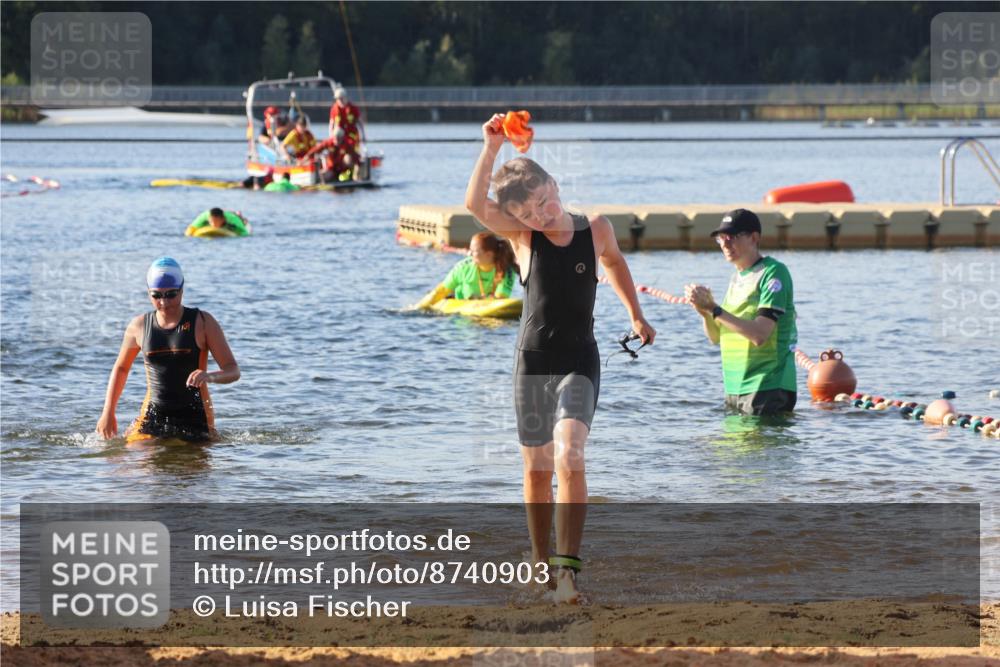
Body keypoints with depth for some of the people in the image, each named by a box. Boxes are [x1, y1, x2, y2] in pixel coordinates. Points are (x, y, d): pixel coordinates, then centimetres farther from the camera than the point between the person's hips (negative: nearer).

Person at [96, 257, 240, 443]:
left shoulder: (202, 323, -3)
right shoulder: (139, 327, 5)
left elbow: (233, 371, -5)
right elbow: (121, 368, 22)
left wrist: (210, 376, -28)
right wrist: (108, 413, 15)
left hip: (194, 420, -1)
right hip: (151, 418, 1)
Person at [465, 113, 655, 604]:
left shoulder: (595, 230, -2)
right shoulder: (522, 237, -6)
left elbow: (614, 261, 22)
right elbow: (475, 204, -23)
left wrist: (635, 315, 25)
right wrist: (491, 149, -32)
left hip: (579, 362, -1)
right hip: (533, 361, 1)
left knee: (569, 457, -20)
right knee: (537, 468, 10)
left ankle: (568, 565, -25)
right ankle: (541, 563, 26)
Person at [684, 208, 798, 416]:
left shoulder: (773, 272, -10)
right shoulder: (737, 277, 15)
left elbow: (760, 334, -21)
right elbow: (716, 337, 16)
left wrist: (713, 308, -19)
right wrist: (705, 311, -5)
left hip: (769, 389, -8)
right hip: (735, 389, 8)